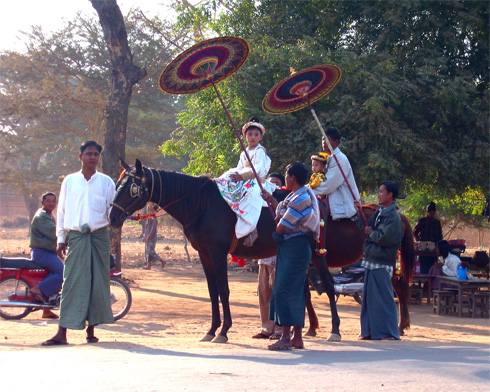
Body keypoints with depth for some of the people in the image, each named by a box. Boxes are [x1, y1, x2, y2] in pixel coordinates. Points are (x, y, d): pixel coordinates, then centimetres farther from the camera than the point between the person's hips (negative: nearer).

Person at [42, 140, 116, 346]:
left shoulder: (106, 182, 7)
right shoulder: (70, 181, 9)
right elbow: (61, 211, 11)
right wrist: (60, 238, 6)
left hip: (99, 236, 1)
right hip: (76, 236, -1)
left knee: (98, 282, 1)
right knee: (72, 282, -6)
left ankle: (91, 329, 11)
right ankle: (62, 333, -7)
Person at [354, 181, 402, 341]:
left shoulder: (393, 216, -13)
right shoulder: (379, 212, 13)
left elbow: (386, 238, -22)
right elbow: (366, 228, 15)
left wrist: (371, 233, -7)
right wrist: (359, 213, 7)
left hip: (382, 263, -9)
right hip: (371, 261, 9)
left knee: (383, 298, -4)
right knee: (369, 297, 12)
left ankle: (389, 332, 2)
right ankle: (370, 331, 19)